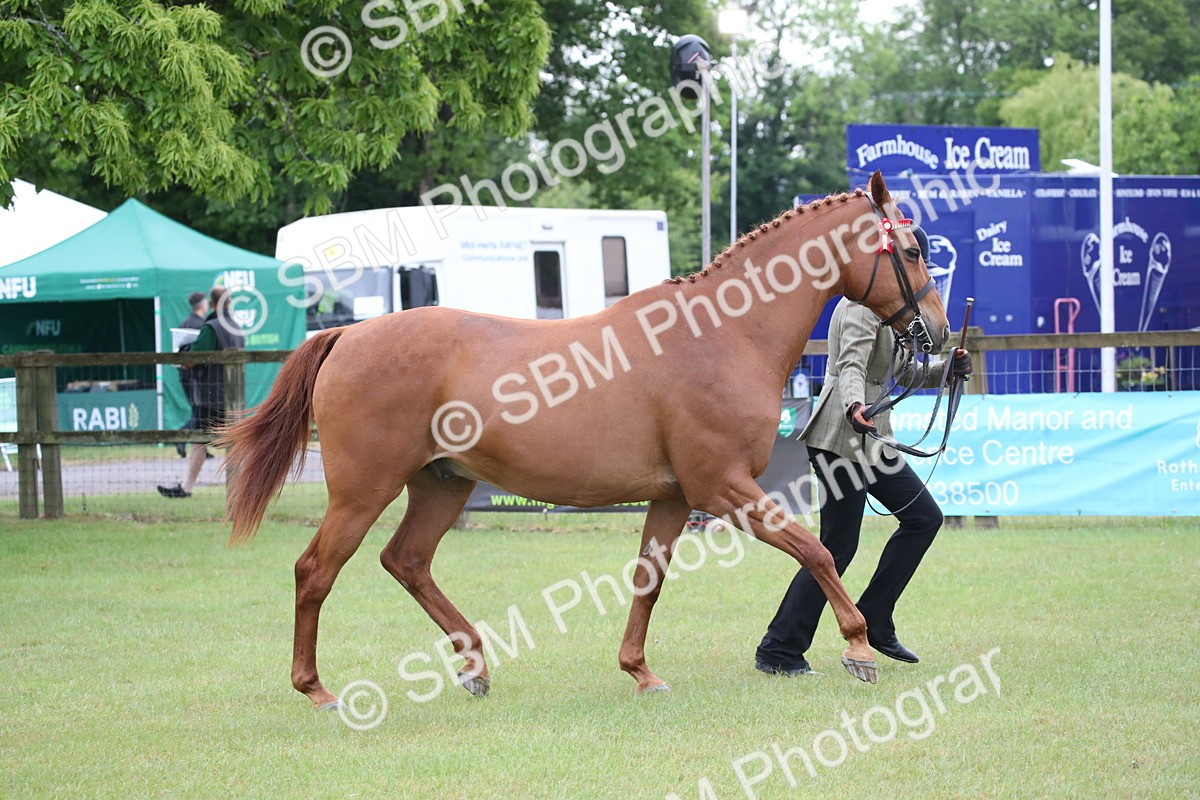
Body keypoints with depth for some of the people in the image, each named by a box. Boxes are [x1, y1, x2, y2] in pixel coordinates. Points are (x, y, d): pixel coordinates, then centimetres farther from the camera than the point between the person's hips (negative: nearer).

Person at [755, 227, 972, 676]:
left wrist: (946, 369, 11)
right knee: (838, 546, -8)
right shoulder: (863, 305, -13)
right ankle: (778, 651, -3)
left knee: (924, 517, 11)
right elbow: (851, 366, -27)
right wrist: (855, 407, -46)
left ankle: (874, 624, 13)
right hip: (843, 437, -11)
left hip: (869, 436, 11)